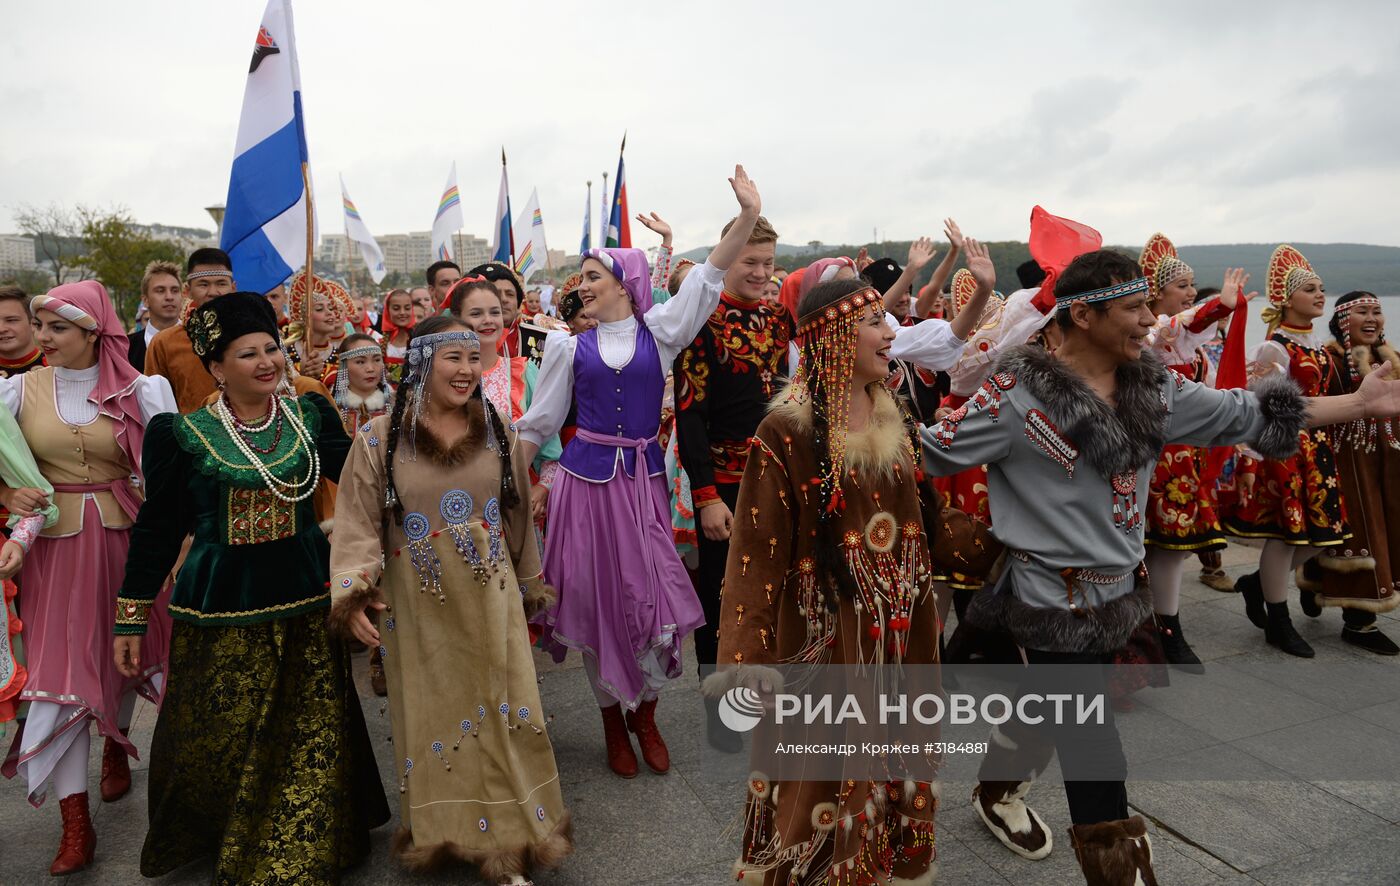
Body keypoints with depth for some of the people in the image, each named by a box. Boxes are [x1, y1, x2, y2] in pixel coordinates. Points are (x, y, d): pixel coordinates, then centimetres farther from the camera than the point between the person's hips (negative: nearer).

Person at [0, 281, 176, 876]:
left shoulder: (137, 391, -4)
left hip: (123, 538, 0)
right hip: (55, 545, 0)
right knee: (57, 670, 0)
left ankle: (116, 749, 46)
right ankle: (75, 826, 9)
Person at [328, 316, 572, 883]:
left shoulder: (497, 431, 0)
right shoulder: (380, 438, -7)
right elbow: (358, 524, -6)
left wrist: (529, 586, 15)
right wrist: (353, 595, -19)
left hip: (491, 600, 2)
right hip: (419, 608, -1)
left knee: (497, 716, 7)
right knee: (433, 719, 13)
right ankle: (440, 832, 34)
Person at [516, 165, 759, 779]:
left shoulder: (659, 331, 4)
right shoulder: (568, 346, 5)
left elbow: (707, 278, -7)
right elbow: (539, 422, 11)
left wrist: (748, 216, -18)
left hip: (643, 479, 0)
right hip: (587, 478, 1)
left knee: (654, 596, -2)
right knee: (597, 600, 6)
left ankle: (646, 717, 25)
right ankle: (613, 723, 27)